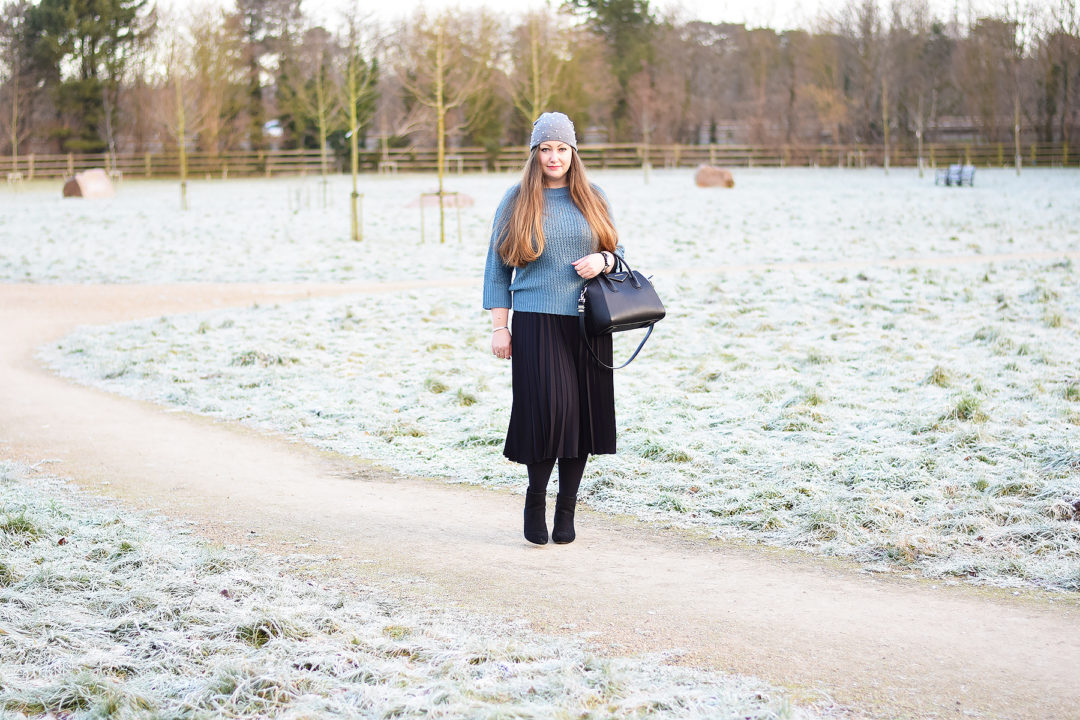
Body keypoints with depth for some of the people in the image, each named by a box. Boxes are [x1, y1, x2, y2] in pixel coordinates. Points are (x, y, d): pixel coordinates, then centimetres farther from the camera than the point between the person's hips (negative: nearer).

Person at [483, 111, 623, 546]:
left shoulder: (593, 199, 11)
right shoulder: (516, 201, 5)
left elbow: (616, 250, 20)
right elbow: (498, 266, 7)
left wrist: (603, 261, -5)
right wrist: (499, 326, 0)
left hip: (588, 323, 3)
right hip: (536, 321, -3)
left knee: (581, 414, 2)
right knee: (547, 408, -14)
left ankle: (567, 508, 14)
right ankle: (535, 500, 7)